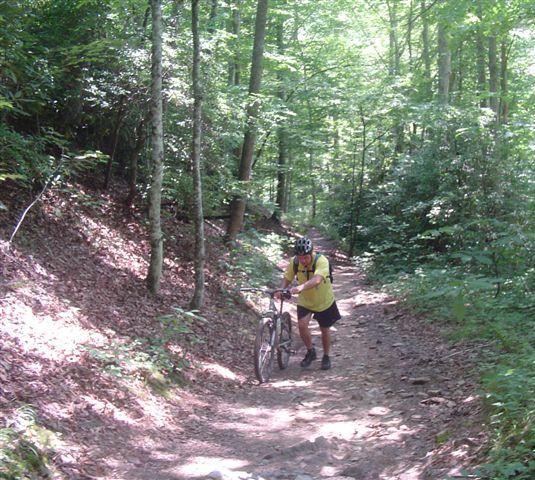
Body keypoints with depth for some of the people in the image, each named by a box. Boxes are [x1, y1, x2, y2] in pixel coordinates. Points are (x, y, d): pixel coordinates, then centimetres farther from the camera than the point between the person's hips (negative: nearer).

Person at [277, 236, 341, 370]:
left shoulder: (321, 261, -32)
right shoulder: (294, 262, -18)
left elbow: (317, 279, -48)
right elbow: (287, 278, -8)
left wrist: (301, 287, -63)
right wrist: (281, 289, -29)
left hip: (324, 301, -2)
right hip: (305, 301, 2)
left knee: (325, 329, 12)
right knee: (302, 325, -18)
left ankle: (326, 356, 37)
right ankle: (311, 351, 8)